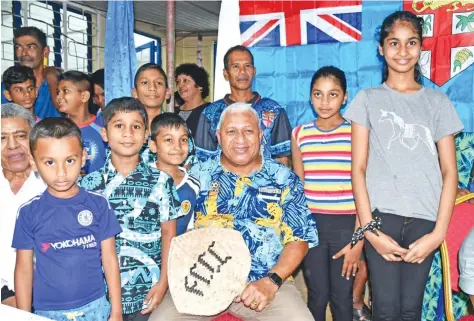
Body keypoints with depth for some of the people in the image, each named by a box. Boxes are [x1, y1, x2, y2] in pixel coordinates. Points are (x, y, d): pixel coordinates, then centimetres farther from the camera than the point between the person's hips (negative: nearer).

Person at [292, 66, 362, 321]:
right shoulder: (300, 134, 5)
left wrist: (359, 238, -8)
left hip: (346, 225, -1)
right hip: (311, 223, 2)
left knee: (342, 298, 8)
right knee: (317, 296, 9)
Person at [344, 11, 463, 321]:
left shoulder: (438, 102, 13)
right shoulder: (368, 99, 9)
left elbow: (449, 171, 7)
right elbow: (358, 168, 2)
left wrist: (439, 232, -4)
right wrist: (369, 229, -7)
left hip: (424, 218, 1)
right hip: (382, 215, -1)